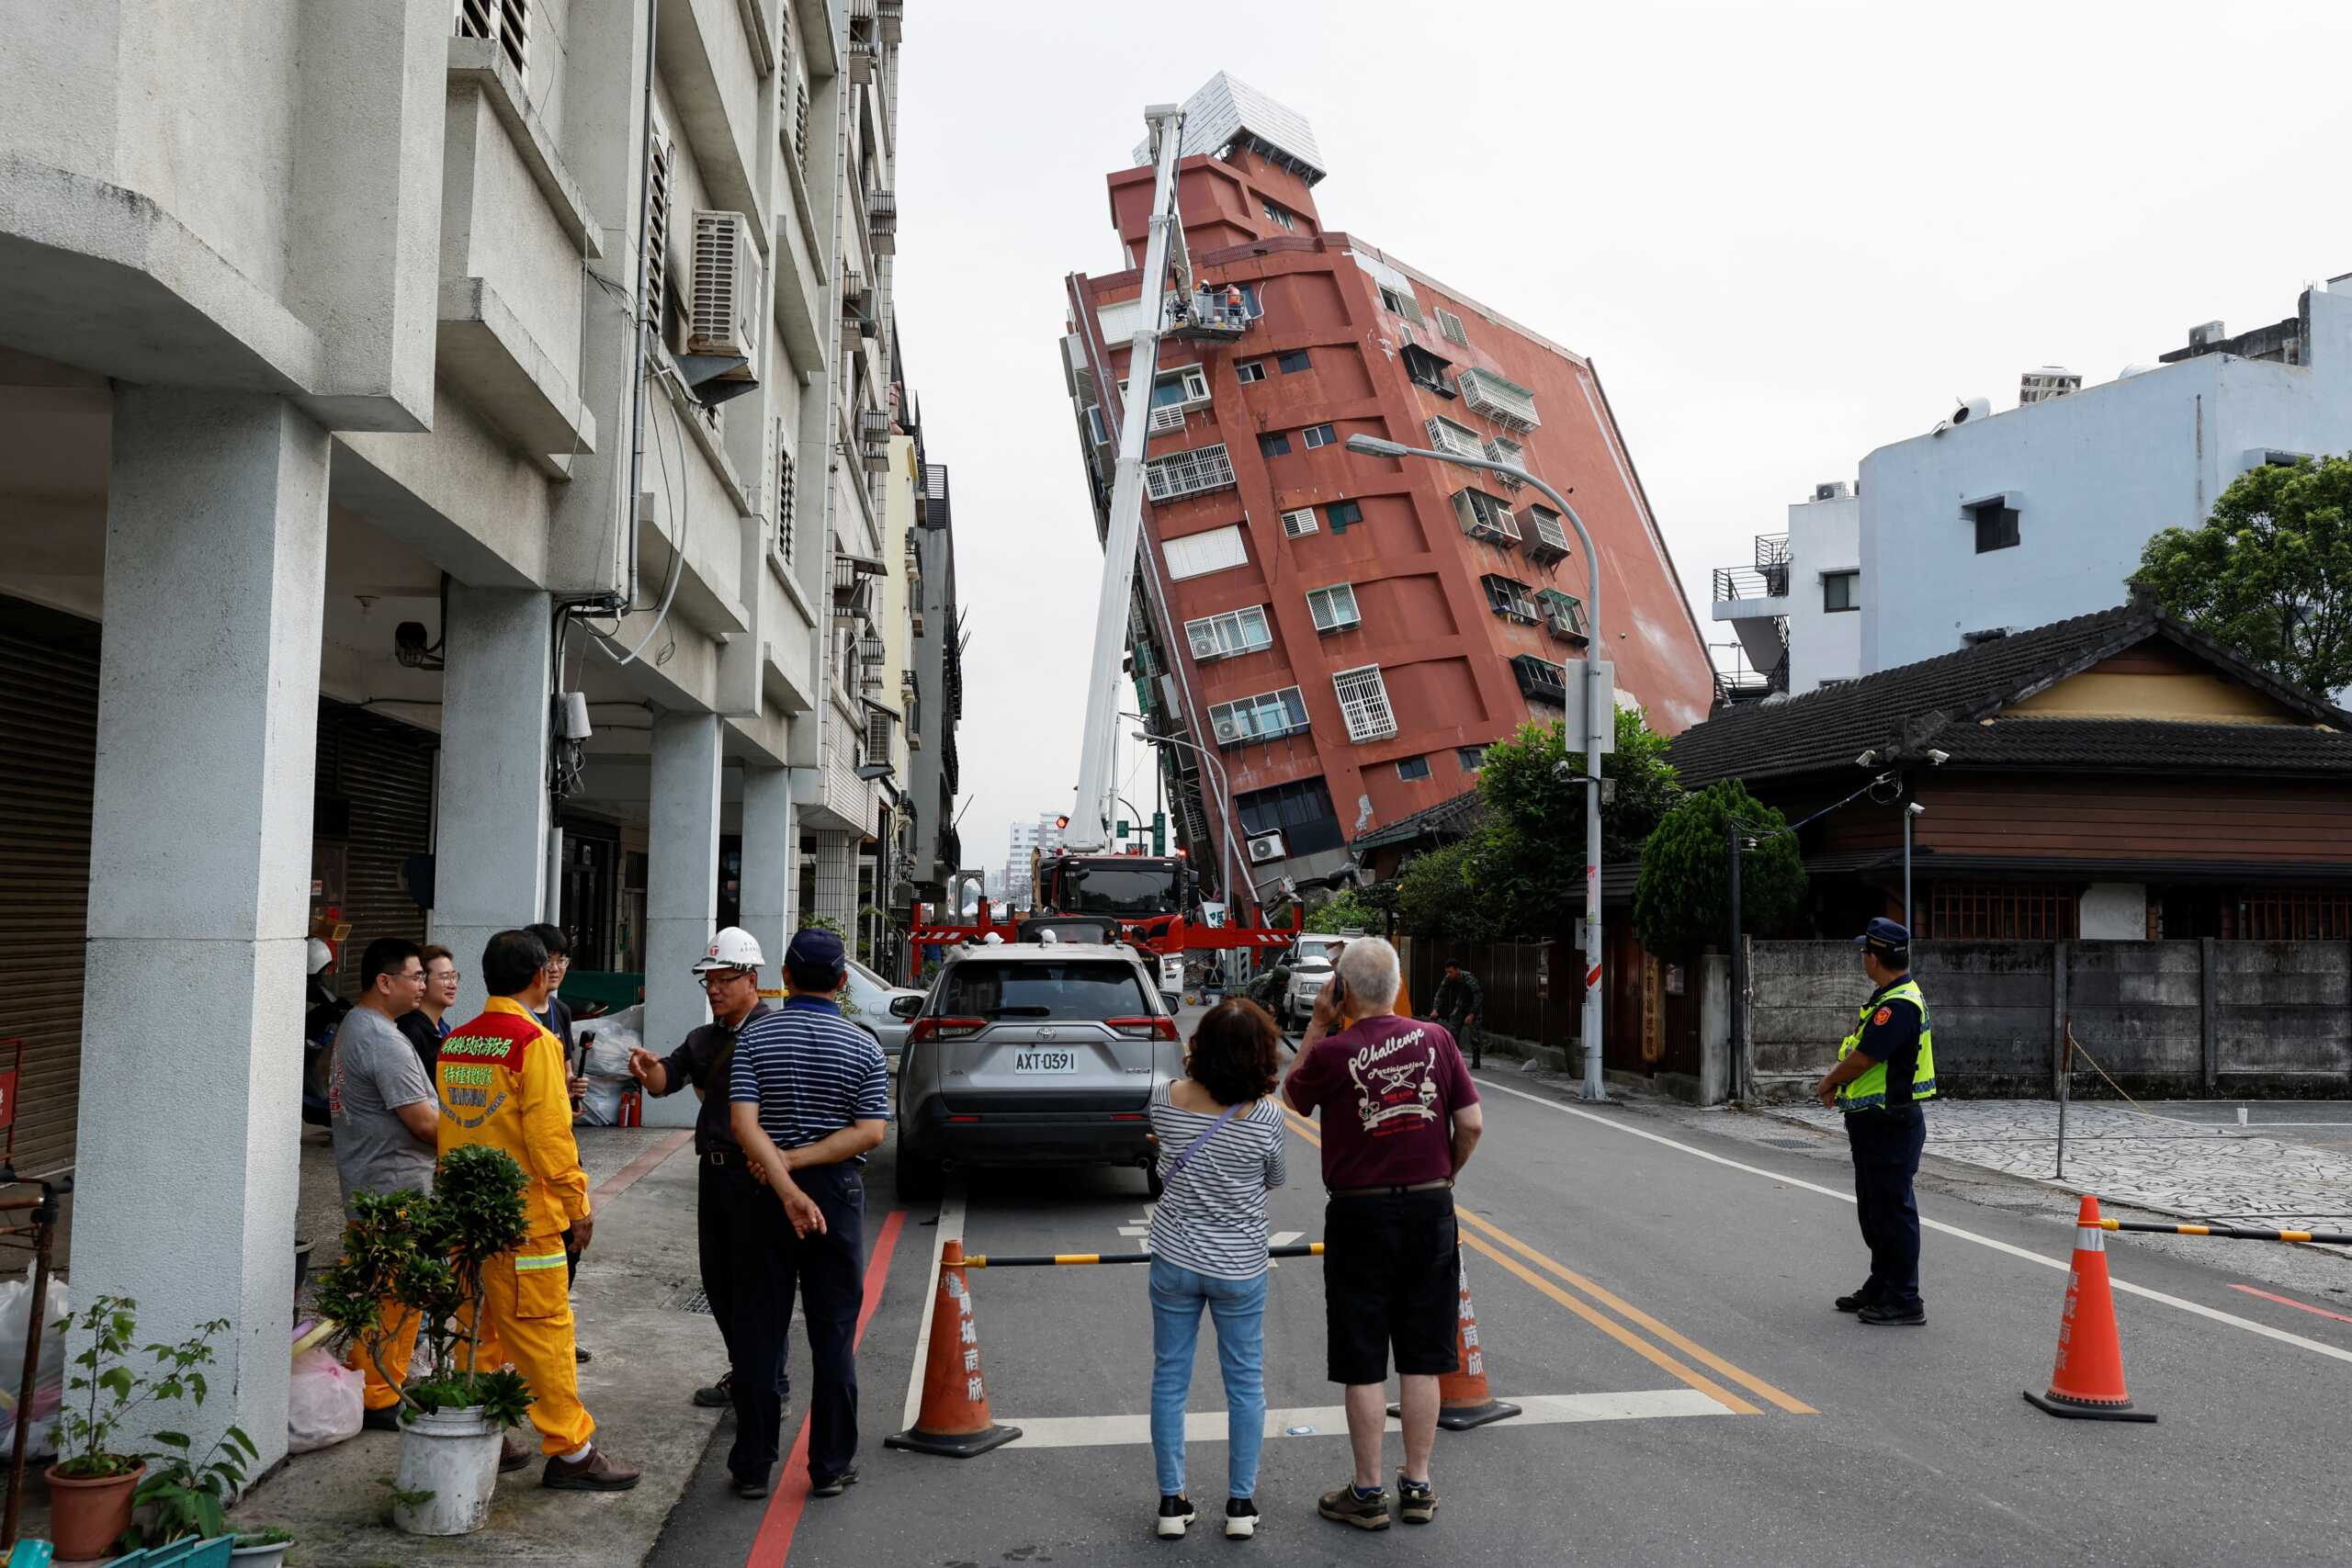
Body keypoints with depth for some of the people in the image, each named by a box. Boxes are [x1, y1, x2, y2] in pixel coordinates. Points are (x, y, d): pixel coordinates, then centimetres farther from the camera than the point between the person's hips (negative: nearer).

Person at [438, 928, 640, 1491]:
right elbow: (549, 1134, -16)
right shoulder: (533, 1042, -14)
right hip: (524, 1214, -7)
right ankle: (571, 1451, 3)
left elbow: (448, 1126, 16)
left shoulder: (455, 1042, 9)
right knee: (543, 1331, -2)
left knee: (479, 1329, 16)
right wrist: (578, 1203, -7)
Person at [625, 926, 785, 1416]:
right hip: (713, 1169, 8)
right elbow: (666, 1080, 5)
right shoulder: (703, 1038, 16)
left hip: (756, 1173, -8)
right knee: (718, 1279, 14)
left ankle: (772, 1386, 7)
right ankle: (743, 1374, 27)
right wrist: (650, 1068, -18)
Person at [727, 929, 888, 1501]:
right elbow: (870, 1131, -11)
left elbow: (744, 1122, -14)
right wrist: (801, 1162, -12)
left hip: (764, 1195, 1)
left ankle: (752, 1465, 13)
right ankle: (831, 1466, 11)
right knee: (834, 1335, 7)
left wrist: (786, 1188, -18)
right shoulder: (863, 1046, -3)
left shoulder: (755, 1036, -3)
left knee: (757, 1332, 8)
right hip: (837, 1195, 0)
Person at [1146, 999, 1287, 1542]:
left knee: (1170, 1379, 12)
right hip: (1239, 1267, -2)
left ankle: (1171, 1502, 19)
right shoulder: (1266, 1115, -18)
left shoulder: (1168, 1100, -11)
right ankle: (1241, 1503, 20)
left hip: (1174, 1260, 2)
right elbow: (1277, 1179, 1)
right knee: (1245, 1382, 13)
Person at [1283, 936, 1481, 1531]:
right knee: (1421, 1359, 13)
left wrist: (1318, 1025, 5)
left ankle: (1368, 1494, 15)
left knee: (1363, 1364, 7)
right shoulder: (1434, 1039, -4)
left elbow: (1292, 1094, 8)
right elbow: (1472, 1124, -2)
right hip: (1430, 1209, 3)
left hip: (1360, 1215, -3)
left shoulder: (1332, 1052, -12)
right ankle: (1418, 1487, 21)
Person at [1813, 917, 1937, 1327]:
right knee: (1873, 1210, 19)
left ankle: (1905, 1301, 5)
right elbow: (1858, 1052, 19)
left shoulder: (1899, 1005, -22)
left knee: (1893, 1211, -3)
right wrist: (1836, 1082, 5)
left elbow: (1861, 1060, -22)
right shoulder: (1889, 998, 13)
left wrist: (1828, 1083, -5)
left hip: (1891, 1124, -11)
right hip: (1876, 1123, 11)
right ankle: (1880, 1288, 30)